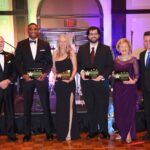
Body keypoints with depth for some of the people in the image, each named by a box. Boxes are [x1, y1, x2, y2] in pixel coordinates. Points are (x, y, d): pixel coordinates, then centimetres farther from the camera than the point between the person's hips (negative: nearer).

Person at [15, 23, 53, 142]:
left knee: (46, 106, 4)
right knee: (27, 107, 7)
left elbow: (49, 62, 4)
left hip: (42, 78, 0)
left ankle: (49, 132, 16)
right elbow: (18, 62, 3)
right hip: (27, 78, 1)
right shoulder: (21, 44, 5)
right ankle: (27, 133, 19)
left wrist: (45, 74, -11)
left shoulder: (45, 45, 5)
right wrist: (23, 74, -11)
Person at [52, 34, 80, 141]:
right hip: (59, 83, 4)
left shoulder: (71, 52, 0)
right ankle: (61, 132, 19)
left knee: (69, 106, -1)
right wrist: (55, 75, -5)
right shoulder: (55, 54, 10)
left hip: (69, 82, -4)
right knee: (60, 106, 8)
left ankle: (70, 132, 4)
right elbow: (54, 68, 15)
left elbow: (75, 68, -5)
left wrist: (70, 78, -19)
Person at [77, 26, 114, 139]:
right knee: (90, 107, 9)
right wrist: (81, 71, -10)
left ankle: (104, 130, 18)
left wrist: (102, 76, -13)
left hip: (101, 82, -2)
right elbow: (78, 63, 11)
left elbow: (110, 65, 0)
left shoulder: (106, 49, 3)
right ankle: (93, 130, 20)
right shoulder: (82, 48, 9)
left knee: (102, 107, 4)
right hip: (86, 82, 2)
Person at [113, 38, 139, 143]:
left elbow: (137, 74, -5)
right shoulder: (116, 59, 9)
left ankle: (129, 133, 14)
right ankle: (122, 132, 22)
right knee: (119, 110, 7)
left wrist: (133, 81, -22)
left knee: (129, 110, 0)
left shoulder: (133, 60, -4)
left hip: (129, 87, -4)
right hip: (118, 88, 4)